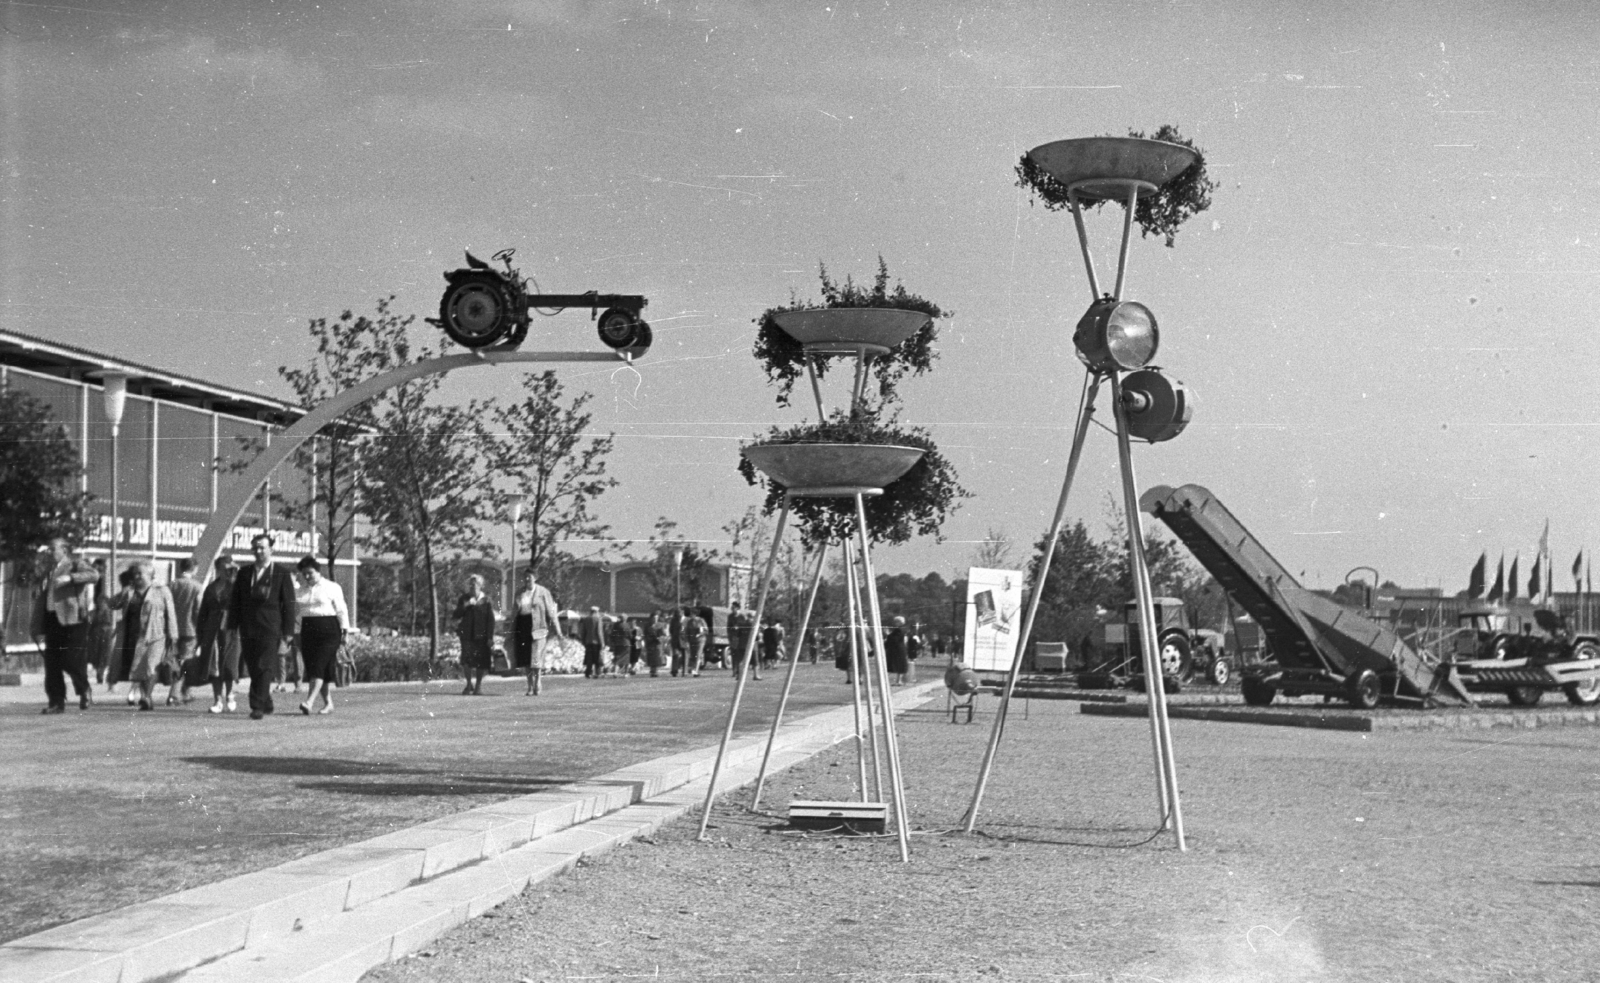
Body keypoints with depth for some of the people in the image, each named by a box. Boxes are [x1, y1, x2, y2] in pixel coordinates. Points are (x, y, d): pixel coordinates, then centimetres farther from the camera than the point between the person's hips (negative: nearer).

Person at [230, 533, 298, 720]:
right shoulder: (244, 574, 13)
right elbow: (234, 603, 15)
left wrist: (287, 633, -4)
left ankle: (258, 707, -13)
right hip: (248, 631, 4)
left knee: (265, 668, -12)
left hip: (270, 629, -4)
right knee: (253, 669, 6)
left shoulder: (282, 574, 3)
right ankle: (266, 704, 20)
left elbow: (289, 605, 2)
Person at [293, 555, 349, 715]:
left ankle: (309, 702, -26)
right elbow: (297, 614, 18)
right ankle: (328, 703, 12)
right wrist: (296, 634, 12)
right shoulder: (300, 591, 15)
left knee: (319, 666, -15)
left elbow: (341, 610, 1)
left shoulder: (332, 588, 2)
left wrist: (344, 630, -5)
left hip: (328, 630, -5)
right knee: (311, 667, 2)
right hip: (308, 631, 5)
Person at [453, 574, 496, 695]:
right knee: (466, 659, -6)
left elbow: (491, 620, -1)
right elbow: (457, 615, 4)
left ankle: (478, 685, 15)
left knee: (481, 662, 1)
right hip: (467, 634, 2)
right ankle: (469, 684, 8)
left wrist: (490, 637, -7)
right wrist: (465, 606, -13)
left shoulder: (486, 601, 1)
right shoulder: (464, 599, 9)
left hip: (481, 635, -2)